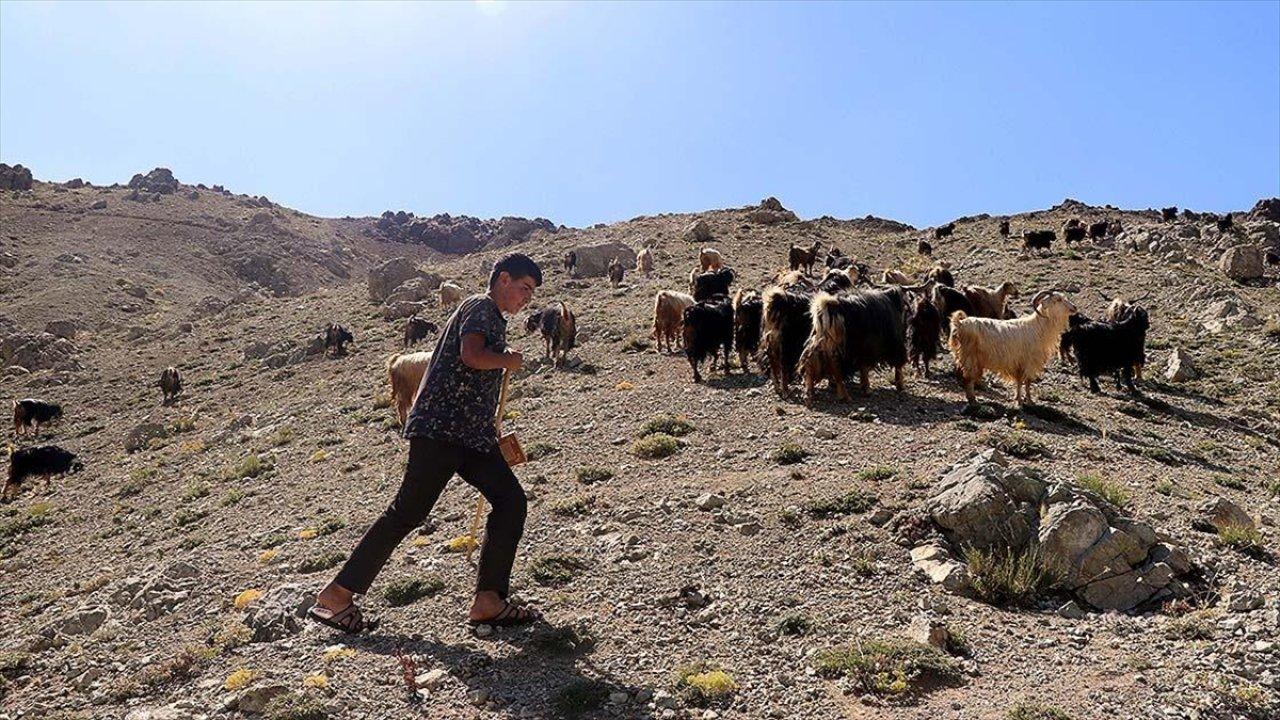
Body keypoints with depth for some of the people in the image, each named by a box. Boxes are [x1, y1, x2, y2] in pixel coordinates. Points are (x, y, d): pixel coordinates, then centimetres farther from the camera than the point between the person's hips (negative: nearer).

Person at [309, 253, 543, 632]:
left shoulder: (492, 318, 25)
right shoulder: (481, 307, -4)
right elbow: (471, 355, -23)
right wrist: (509, 360, -5)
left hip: (472, 433, 10)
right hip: (441, 427, -10)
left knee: (511, 501, 0)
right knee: (407, 511, -8)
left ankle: (489, 601, 1)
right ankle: (335, 595, 3)